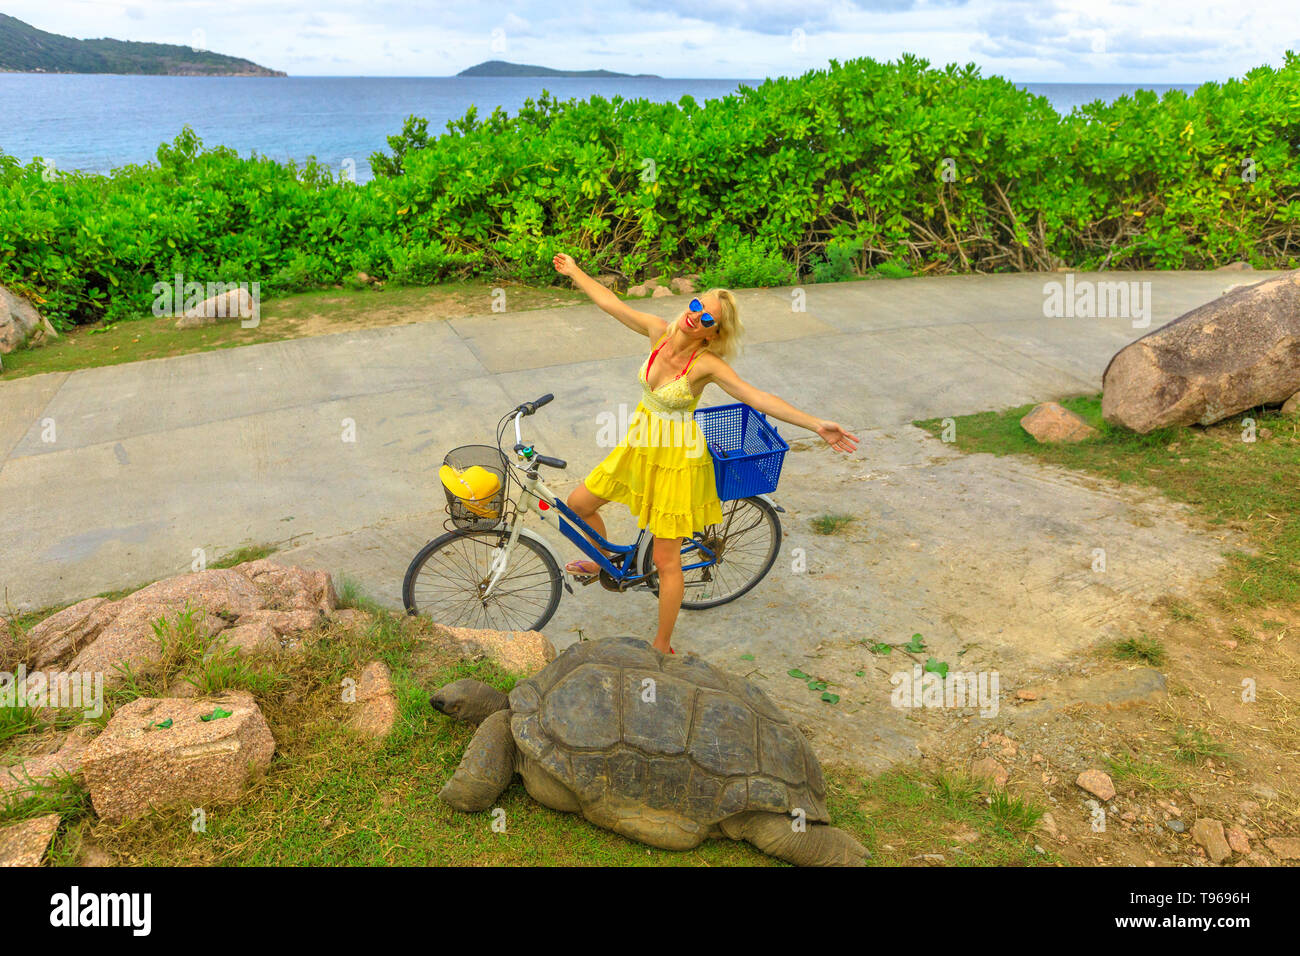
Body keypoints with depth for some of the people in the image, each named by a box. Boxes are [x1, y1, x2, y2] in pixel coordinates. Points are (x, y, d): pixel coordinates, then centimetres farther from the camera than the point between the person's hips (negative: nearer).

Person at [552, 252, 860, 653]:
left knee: (666, 561, 2)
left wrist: (816, 424, -40)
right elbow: (611, 303, 5)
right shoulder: (659, 331, -9)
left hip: (677, 458, -6)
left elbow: (757, 397, -31)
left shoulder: (707, 364, -24)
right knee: (578, 503, 17)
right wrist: (575, 272, 16)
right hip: (640, 446, 6)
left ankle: (662, 646, 22)